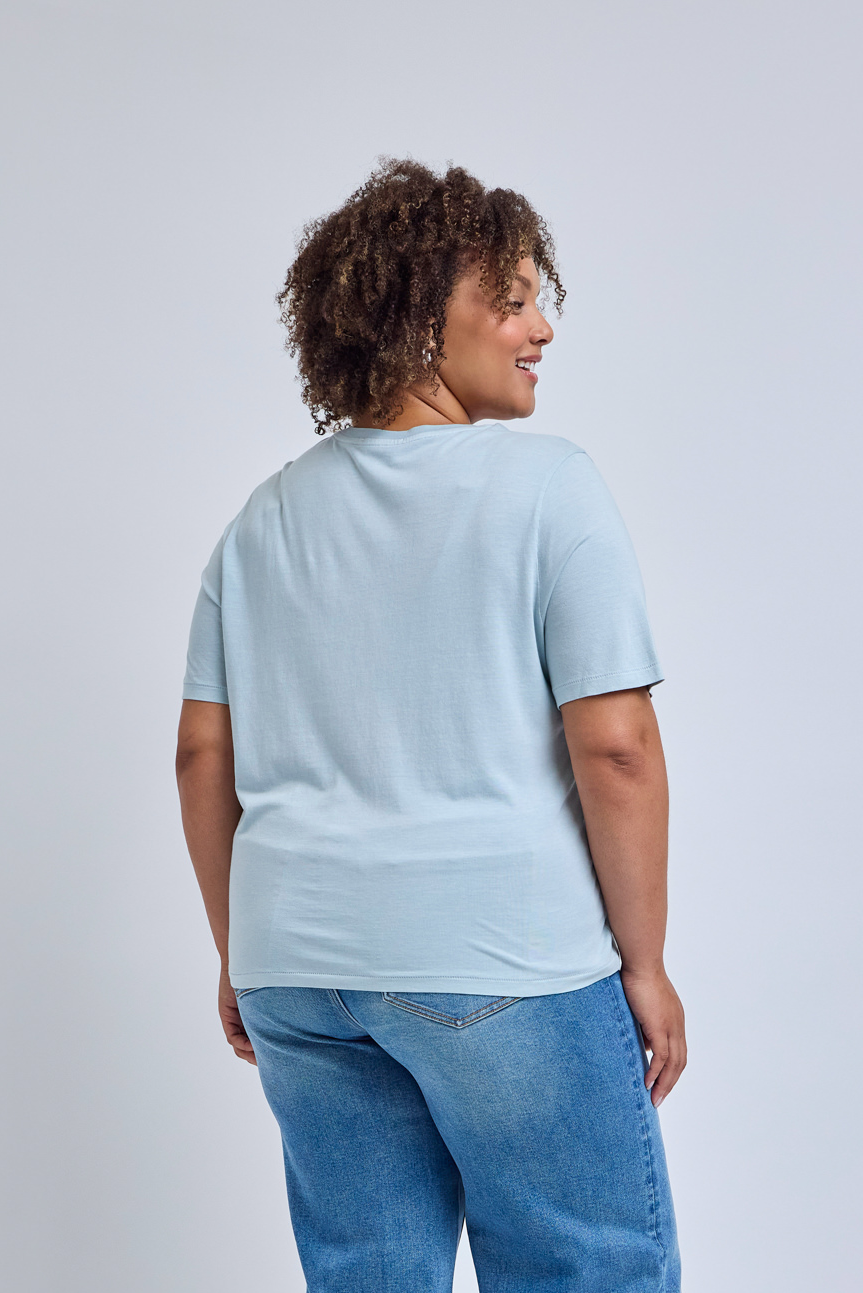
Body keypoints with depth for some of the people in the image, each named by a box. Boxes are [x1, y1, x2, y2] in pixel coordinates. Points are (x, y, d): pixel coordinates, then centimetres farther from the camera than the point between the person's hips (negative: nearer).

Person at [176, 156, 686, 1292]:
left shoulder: (268, 514, 8)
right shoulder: (548, 483, -8)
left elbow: (202, 757, 9)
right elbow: (615, 747, -13)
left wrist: (239, 954, 18)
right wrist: (645, 963, -3)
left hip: (296, 972, 6)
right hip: (504, 963, -5)